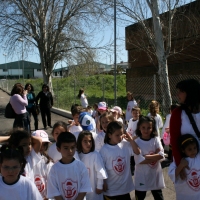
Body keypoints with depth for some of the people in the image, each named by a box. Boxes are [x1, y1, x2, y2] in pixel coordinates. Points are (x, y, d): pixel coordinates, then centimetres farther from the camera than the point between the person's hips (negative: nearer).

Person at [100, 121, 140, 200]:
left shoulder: (125, 145, -4)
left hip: (125, 187, 4)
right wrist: (104, 186, -8)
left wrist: (131, 140, -12)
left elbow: (137, 152, -1)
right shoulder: (104, 150, -15)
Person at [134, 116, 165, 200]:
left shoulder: (156, 139, -4)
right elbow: (139, 160, -20)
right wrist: (155, 156, -17)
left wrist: (146, 157, -21)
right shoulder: (136, 142, -12)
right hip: (141, 176, -2)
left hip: (155, 174, 2)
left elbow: (161, 155, -15)